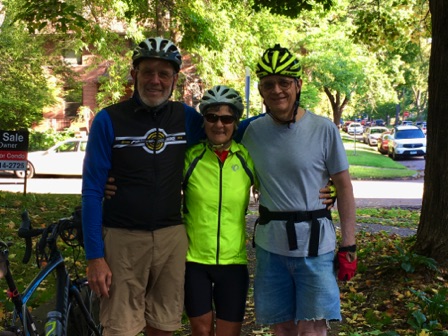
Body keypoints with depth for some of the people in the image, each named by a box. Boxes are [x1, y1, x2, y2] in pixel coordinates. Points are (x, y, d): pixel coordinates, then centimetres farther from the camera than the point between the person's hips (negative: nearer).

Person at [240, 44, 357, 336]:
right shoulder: (253, 131, 2)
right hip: (270, 245, 3)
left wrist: (348, 246, -5)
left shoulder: (324, 129, -6)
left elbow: (344, 187, -2)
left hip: (315, 246, -3)